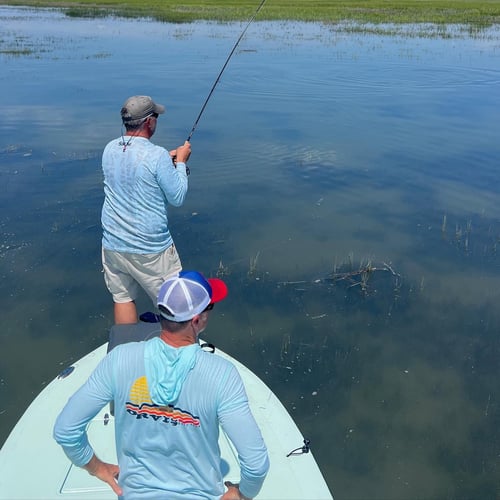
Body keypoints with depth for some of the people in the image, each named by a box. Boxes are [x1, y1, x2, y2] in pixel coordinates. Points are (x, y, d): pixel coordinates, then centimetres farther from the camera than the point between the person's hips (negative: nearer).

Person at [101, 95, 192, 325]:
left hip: (113, 245, 6)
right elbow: (177, 198, -10)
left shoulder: (109, 150, 1)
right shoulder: (157, 155, -19)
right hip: (151, 249, -6)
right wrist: (180, 163, 2)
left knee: (122, 298, 16)